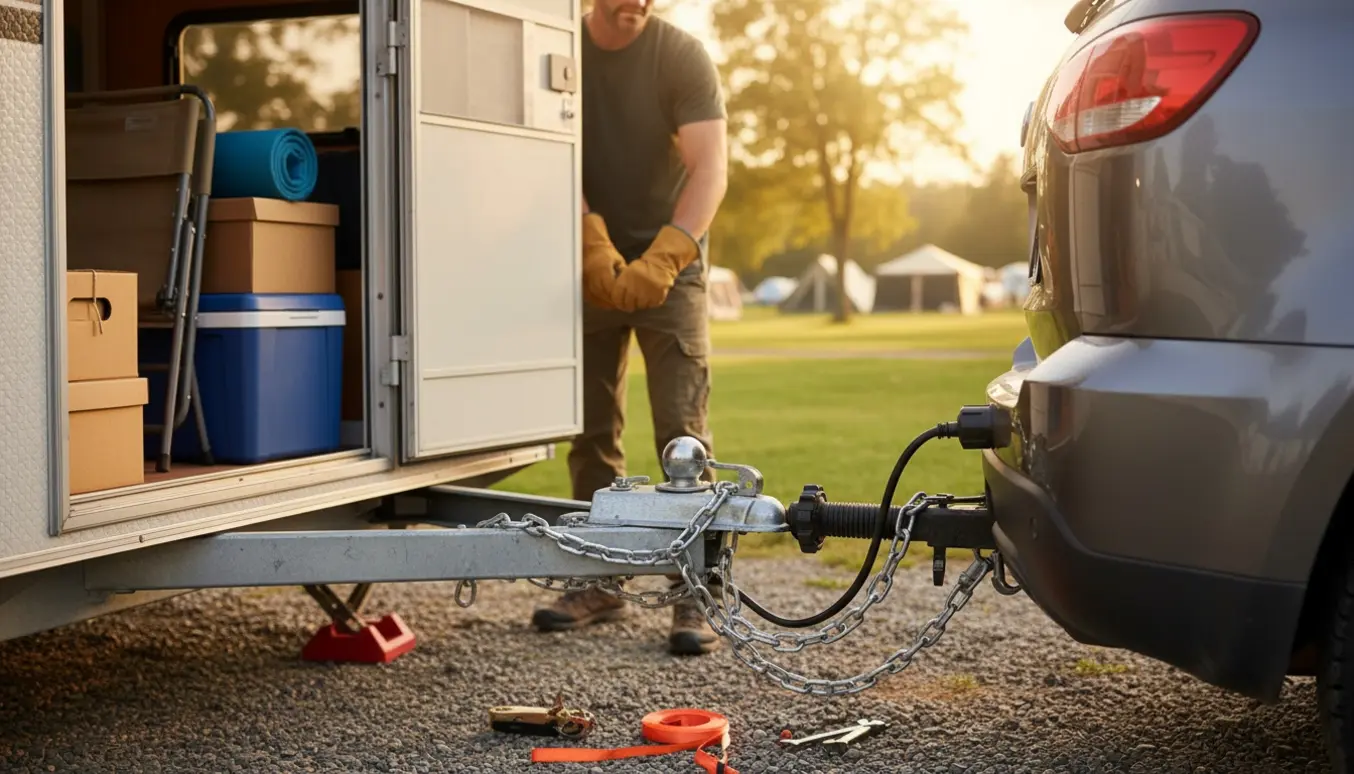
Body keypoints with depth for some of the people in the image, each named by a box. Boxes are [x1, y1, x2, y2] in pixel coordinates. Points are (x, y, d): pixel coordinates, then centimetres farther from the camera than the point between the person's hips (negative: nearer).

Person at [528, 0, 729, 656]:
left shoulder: (681, 55, -9)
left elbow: (710, 168, -19)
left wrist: (661, 260, -33)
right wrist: (592, 245, -26)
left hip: (670, 263, -3)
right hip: (590, 264, 3)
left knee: (682, 431, -9)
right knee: (591, 431, 6)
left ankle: (694, 596, -7)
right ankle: (599, 583, 17)